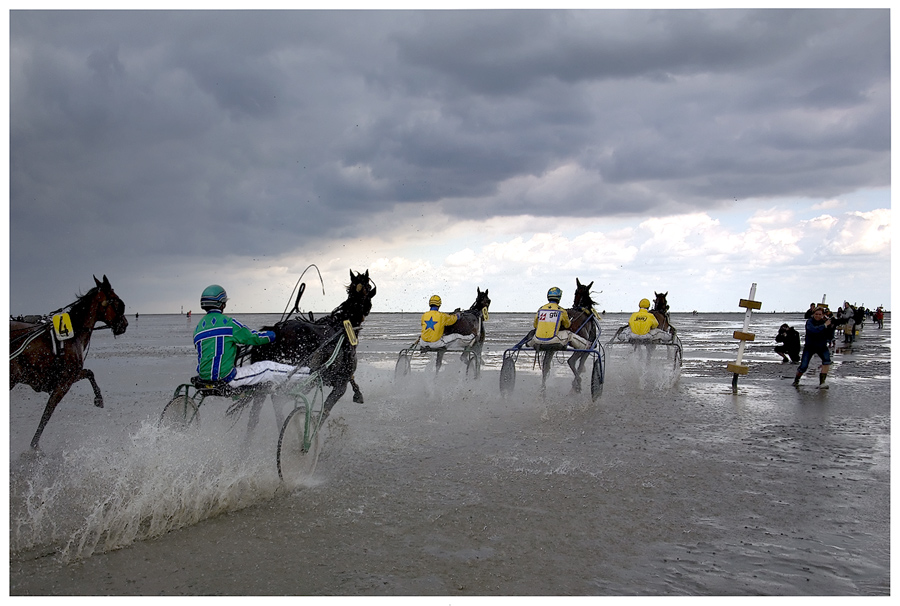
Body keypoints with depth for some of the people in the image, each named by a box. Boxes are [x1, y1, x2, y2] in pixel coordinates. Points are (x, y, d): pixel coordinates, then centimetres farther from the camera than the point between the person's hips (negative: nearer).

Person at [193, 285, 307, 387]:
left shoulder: (197, 328, 12)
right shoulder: (228, 322, -8)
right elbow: (252, 338, -2)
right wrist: (272, 335, 17)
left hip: (204, 377, 7)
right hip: (226, 377, -7)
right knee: (268, 368, 3)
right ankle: (304, 374, 10)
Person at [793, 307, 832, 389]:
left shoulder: (825, 321, -8)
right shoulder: (809, 322, -16)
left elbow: (829, 337, -11)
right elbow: (814, 330, -38)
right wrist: (825, 325, -36)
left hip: (821, 347, 2)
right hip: (809, 347, -2)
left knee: (827, 360, -25)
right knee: (803, 366, -6)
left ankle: (822, 383, -20)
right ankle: (796, 380, 25)